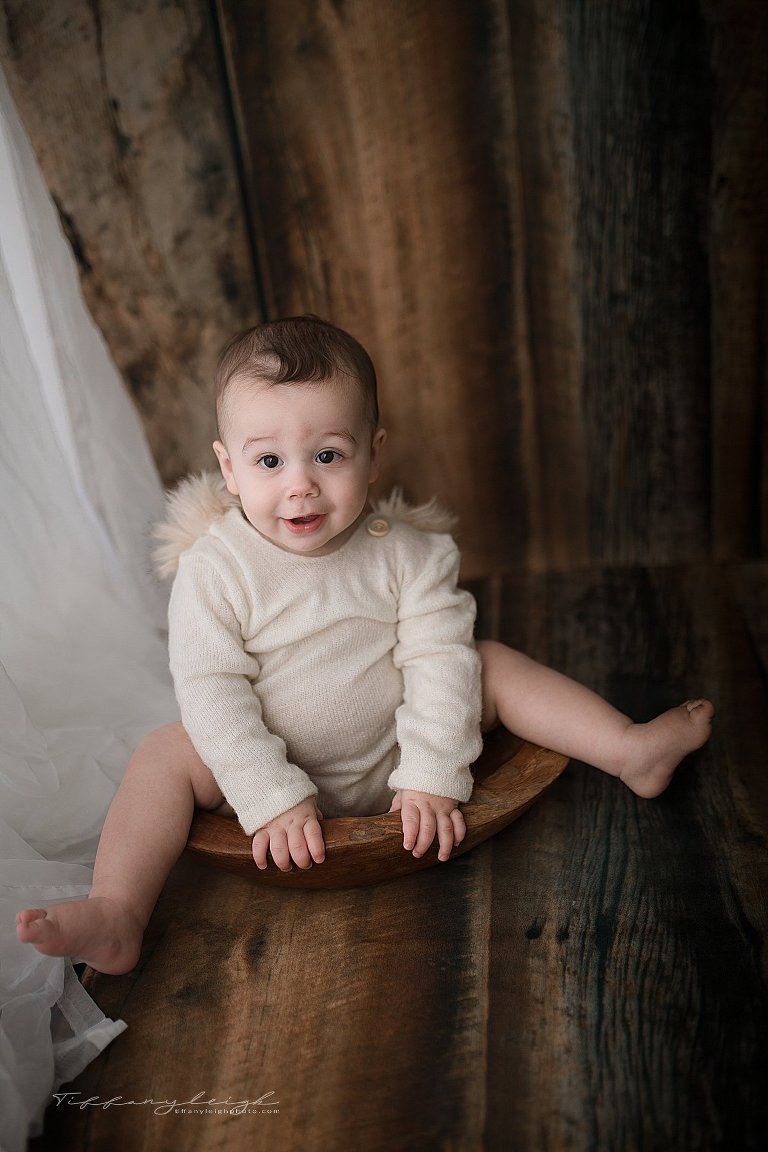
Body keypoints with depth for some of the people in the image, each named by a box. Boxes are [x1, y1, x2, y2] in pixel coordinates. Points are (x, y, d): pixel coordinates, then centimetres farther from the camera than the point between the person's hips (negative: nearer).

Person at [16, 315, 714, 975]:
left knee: (492, 663, -7)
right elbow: (211, 693, -19)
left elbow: (440, 660, -14)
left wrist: (432, 778, -20)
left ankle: (630, 750, 0)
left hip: (394, 760, 1)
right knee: (167, 756, -20)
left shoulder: (407, 551, -14)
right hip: (274, 773, -1)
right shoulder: (213, 569, -19)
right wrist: (274, 799, -24)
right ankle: (117, 917, -22)